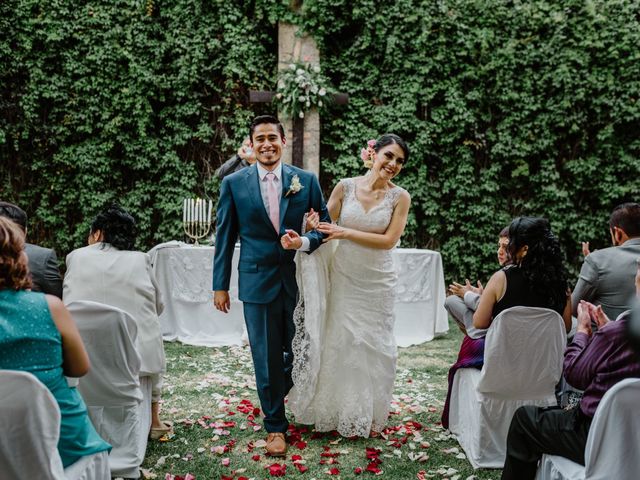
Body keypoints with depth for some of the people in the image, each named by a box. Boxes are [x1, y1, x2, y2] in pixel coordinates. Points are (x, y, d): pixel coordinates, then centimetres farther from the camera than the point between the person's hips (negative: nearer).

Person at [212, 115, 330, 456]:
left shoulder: (306, 180, 0)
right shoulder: (233, 183, -1)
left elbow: (325, 226, 6)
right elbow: (225, 237, 2)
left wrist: (304, 242, -16)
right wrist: (220, 285, 1)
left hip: (299, 280, 2)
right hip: (257, 281, -1)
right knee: (266, 358, 5)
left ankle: (290, 399, 46)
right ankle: (275, 425, 23)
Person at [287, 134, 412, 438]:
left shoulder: (400, 197, -4)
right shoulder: (345, 187, -2)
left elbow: (389, 240, -10)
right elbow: (324, 228, 1)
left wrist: (346, 233, -16)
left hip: (377, 282, 0)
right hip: (342, 278, 1)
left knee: (372, 345, 9)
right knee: (336, 343, 8)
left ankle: (368, 414, 29)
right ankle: (332, 409, 28)